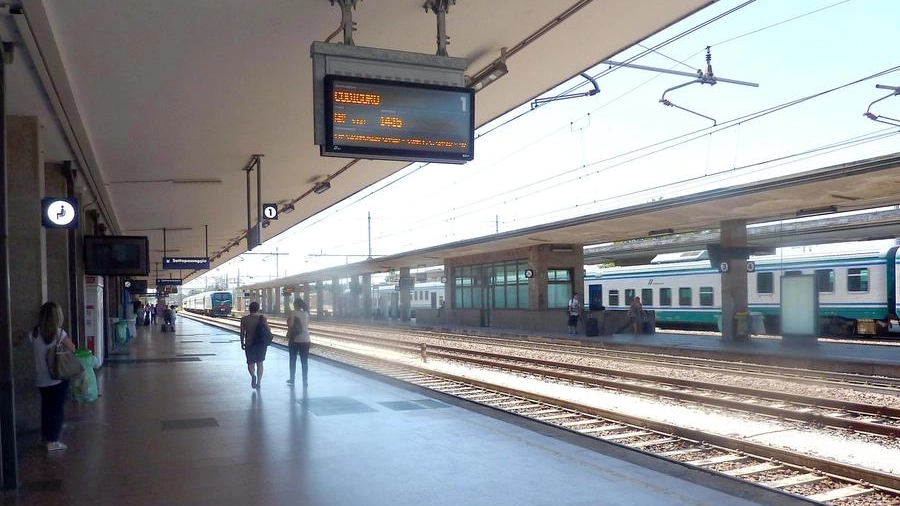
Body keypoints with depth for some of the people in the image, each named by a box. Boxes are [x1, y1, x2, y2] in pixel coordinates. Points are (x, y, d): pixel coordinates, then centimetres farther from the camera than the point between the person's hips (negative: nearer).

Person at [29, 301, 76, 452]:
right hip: (58, 378, -4)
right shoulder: (59, 333, -13)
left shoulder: (34, 333, -5)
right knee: (57, 409, 5)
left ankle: (46, 437, 28)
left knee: (46, 408, 18)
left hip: (41, 380, 4)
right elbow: (72, 349, -3)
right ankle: (53, 441, 6)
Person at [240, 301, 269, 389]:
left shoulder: (244, 319, -5)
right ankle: (259, 382, 13)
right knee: (259, 363, 14)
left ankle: (253, 375, -17)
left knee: (250, 363, 11)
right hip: (261, 344, 1)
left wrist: (242, 343, 9)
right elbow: (269, 331, -6)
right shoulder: (262, 318, -6)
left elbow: (242, 333, -2)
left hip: (249, 344, -1)